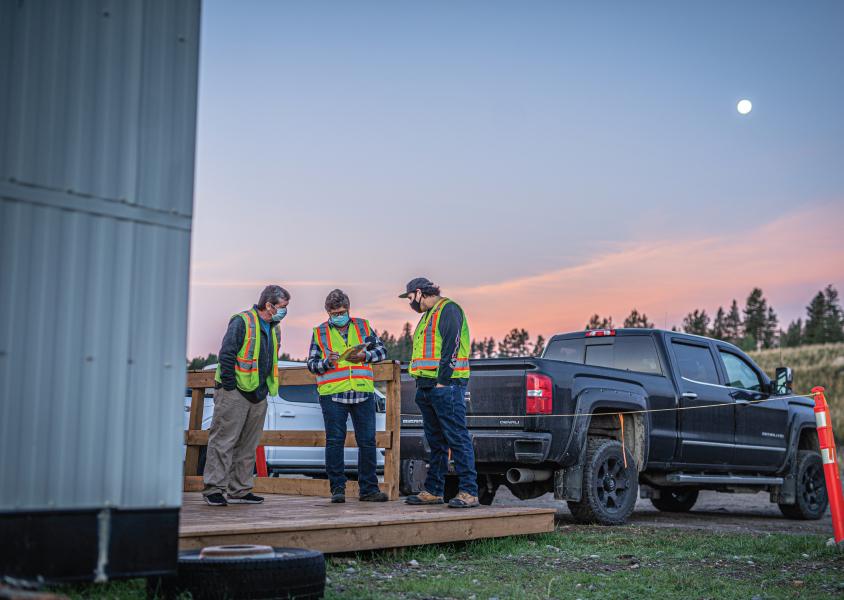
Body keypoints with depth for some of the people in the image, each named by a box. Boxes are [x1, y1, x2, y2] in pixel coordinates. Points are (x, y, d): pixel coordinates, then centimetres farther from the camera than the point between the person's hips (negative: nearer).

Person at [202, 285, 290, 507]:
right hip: (235, 394, -8)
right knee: (224, 441, -5)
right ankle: (214, 489, -1)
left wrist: (265, 390, 16)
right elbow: (226, 355, -13)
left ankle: (240, 491, 17)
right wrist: (229, 387, -15)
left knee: (248, 446, 10)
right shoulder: (242, 322, -9)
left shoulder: (273, 329, 16)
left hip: (258, 396, 8)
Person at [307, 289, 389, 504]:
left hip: (363, 392, 2)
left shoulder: (363, 325, 12)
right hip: (332, 394, -1)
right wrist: (327, 362, -13)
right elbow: (311, 364, 8)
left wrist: (365, 356, -8)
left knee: (367, 441, 3)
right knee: (335, 442, -1)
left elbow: (382, 350, 12)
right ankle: (337, 488, 7)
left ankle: (368, 489, 11)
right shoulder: (320, 332, 9)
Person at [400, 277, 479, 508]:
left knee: (457, 438, -10)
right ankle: (433, 491, 17)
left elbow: (451, 347, -16)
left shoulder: (448, 309, -6)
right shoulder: (428, 316, 24)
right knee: (435, 441, 12)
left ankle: (469, 492, -9)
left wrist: (442, 382, -20)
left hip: (445, 386, -10)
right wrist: (421, 384, 18)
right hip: (427, 386, 10)